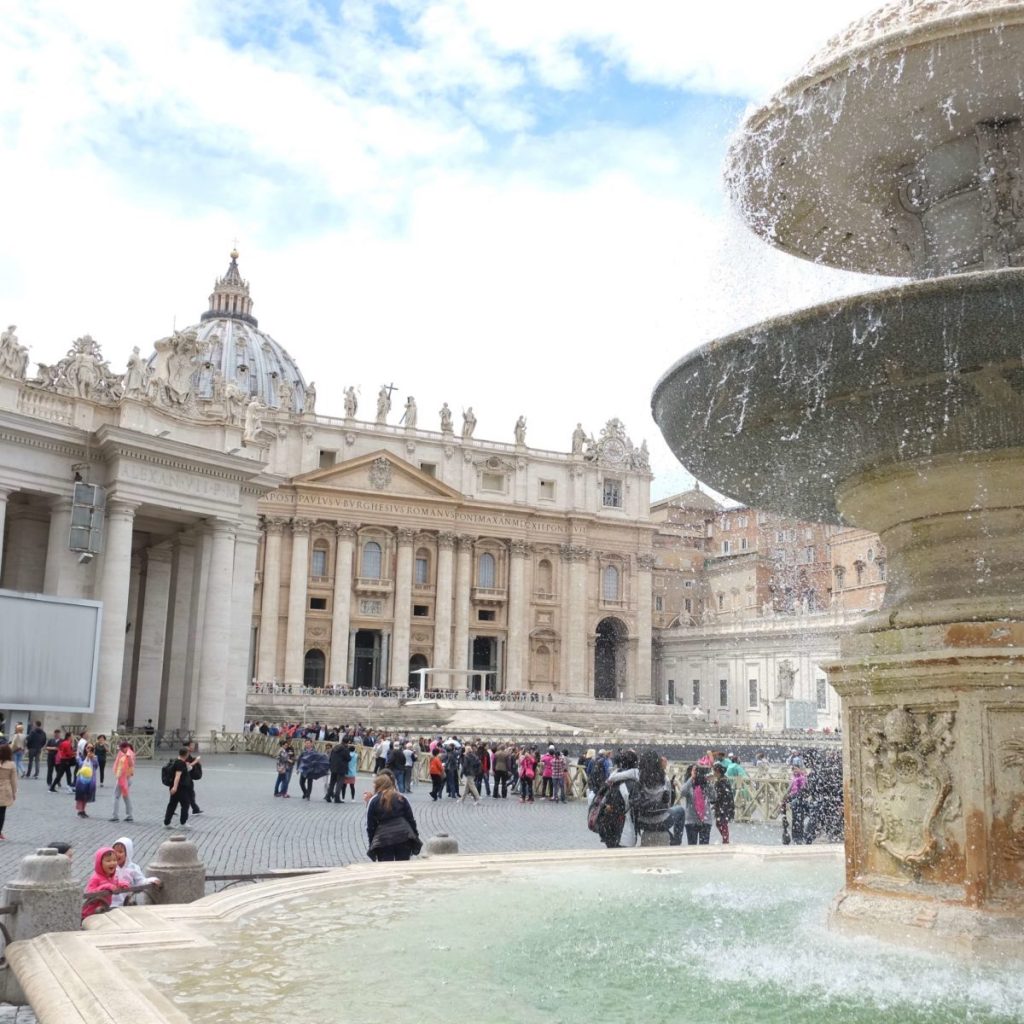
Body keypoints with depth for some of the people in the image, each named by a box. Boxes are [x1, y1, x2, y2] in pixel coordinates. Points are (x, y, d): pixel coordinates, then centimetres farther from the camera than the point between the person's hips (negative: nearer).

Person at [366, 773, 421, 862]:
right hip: (404, 837, 3)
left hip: (383, 840, -2)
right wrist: (415, 837, 15)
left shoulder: (373, 801, 3)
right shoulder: (401, 798, 10)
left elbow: (370, 826, 3)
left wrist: (371, 843, 10)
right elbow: (410, 819, 9)